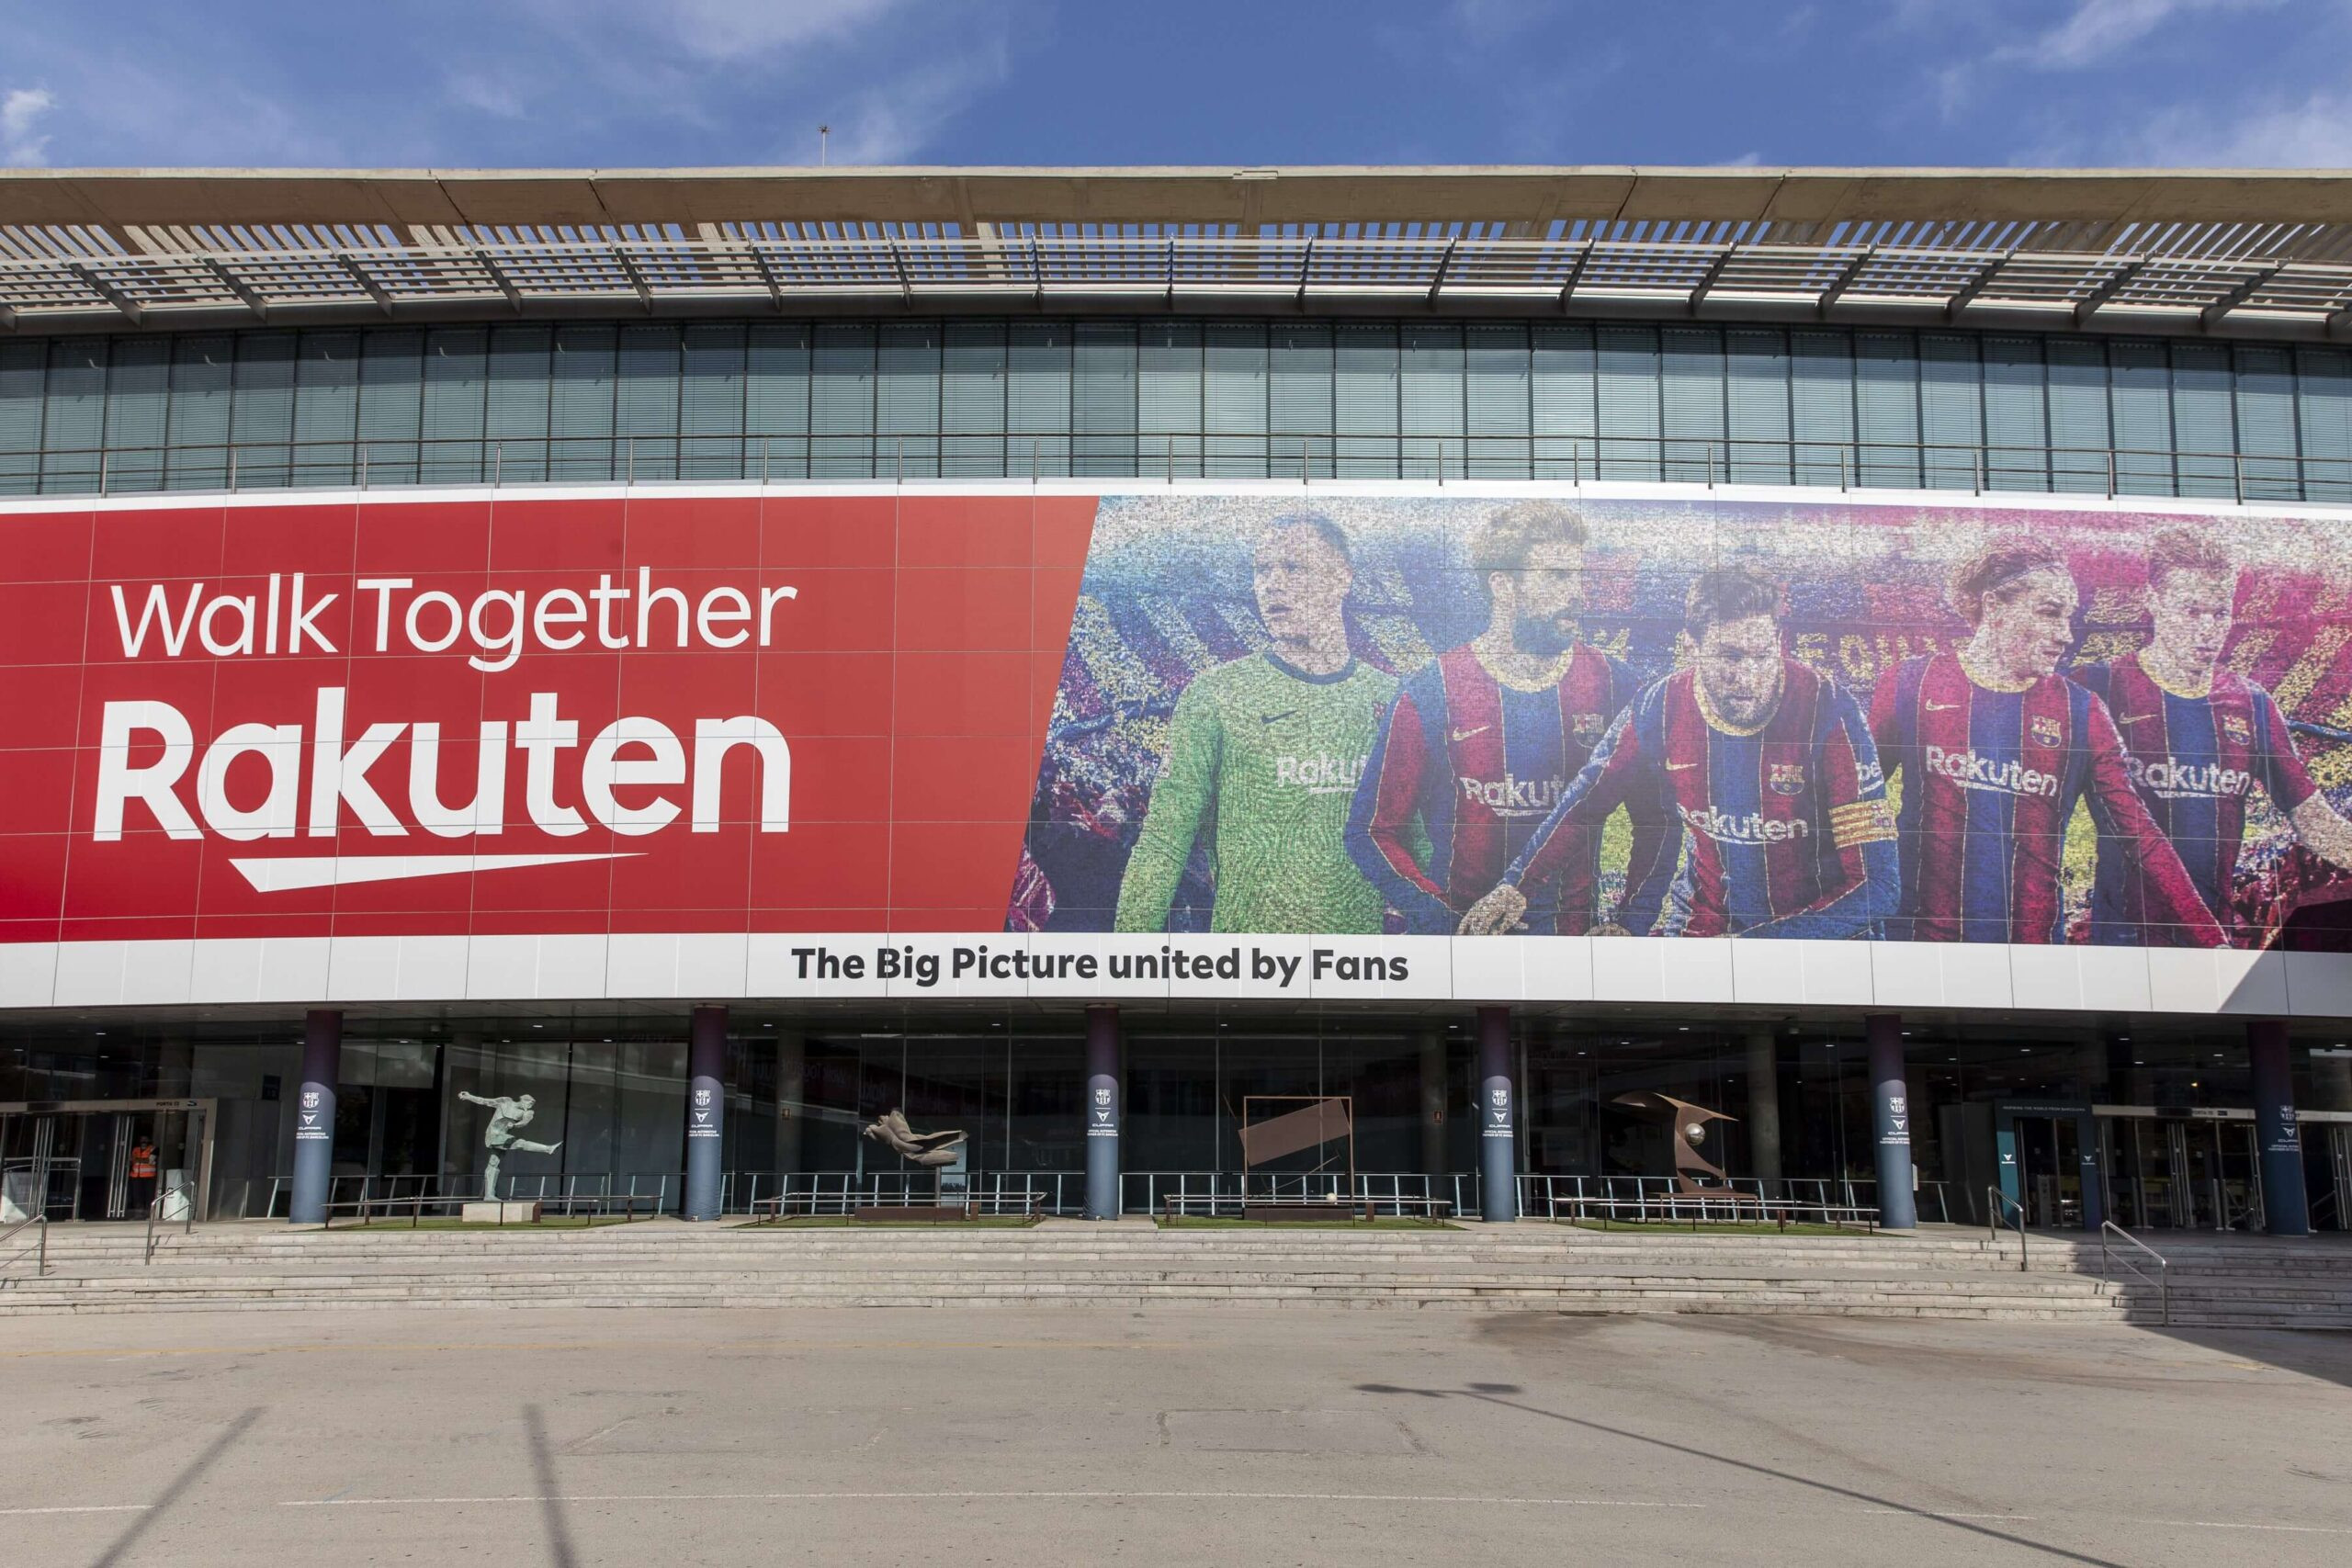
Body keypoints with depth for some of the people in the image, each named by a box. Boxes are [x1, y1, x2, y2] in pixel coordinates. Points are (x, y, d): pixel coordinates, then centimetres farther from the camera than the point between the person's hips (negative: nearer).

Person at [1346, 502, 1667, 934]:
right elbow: (1372, 831, 1)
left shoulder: (1614, 684, 7)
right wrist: (1444, 923, -11)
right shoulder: (1432, 691, -1)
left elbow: (1655, 820, 14)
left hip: (1574, 928, 2)